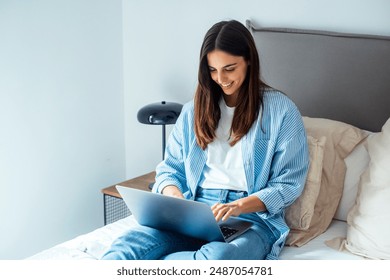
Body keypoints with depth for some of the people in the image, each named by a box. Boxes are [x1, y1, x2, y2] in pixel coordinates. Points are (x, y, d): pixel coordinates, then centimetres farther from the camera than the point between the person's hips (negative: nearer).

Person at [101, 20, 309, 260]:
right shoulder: (195, 110, 14)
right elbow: (170, 167, 17)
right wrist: (172, 193, -8)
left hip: (253, 216, -3)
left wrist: (240, 206, -17)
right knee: (128, 245, -31)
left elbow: (289, 184, -1)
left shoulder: (281, 110, 1)